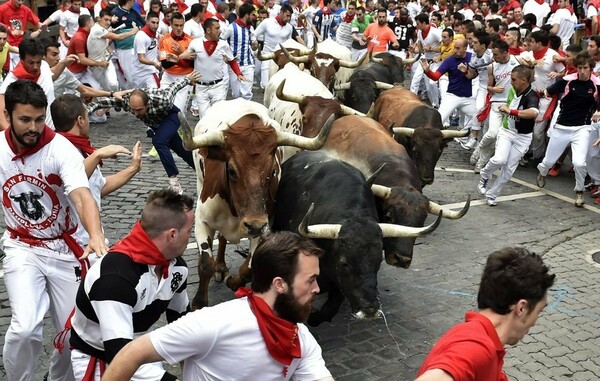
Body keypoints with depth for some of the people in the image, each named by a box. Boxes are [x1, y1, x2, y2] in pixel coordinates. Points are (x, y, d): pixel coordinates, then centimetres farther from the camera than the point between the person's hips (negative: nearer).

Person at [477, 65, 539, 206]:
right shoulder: (512, 90, -1)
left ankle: (491, 195, 16)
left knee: (509, 169, 0)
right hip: (506, 131, 3)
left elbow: (534, 113, -45)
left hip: (522, 136, -3)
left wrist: (511, 111, -46)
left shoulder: (532, 96, -22)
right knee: (499, 159, -22)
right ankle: (485, 176, 6)